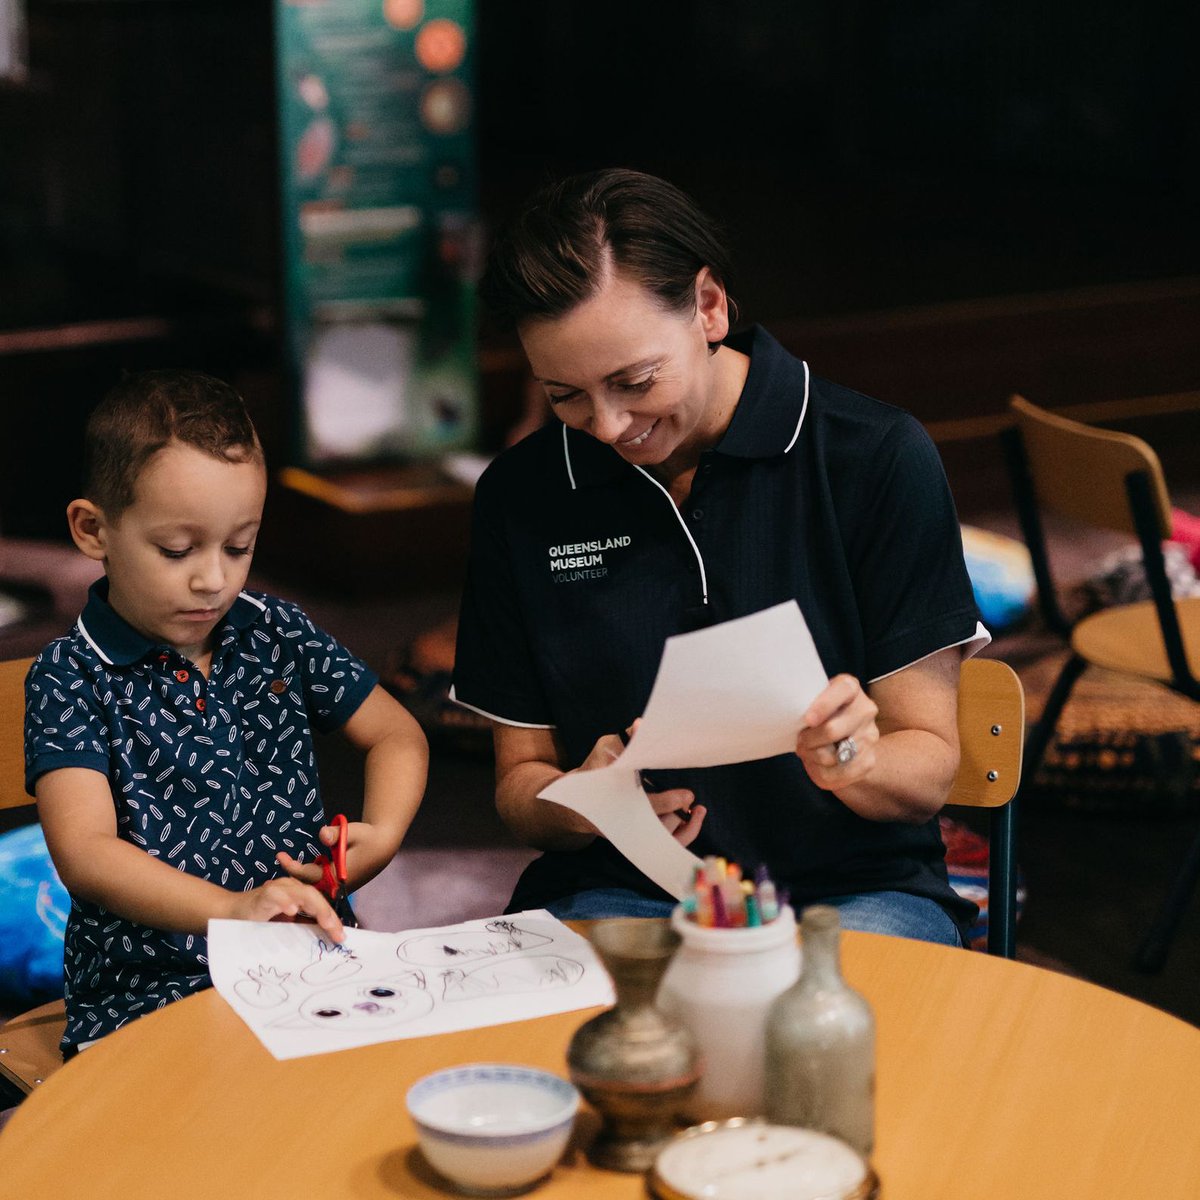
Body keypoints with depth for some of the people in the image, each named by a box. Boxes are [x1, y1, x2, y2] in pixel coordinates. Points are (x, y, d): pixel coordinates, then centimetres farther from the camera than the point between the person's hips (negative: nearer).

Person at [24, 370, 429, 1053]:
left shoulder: (277, 634, 12)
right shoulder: (71, 679, -3)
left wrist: (383, 835, -1)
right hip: (150, 995, -4)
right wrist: (232, 909, -31)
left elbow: (396, 733, 22)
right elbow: (84, 851, -15)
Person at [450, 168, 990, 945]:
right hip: (617, 895, 2)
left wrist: (851, 763, -25)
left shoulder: (880, 460, -4)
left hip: (852, 888, -1)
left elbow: (929, 767, -1)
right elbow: (520, 779, 10)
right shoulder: (519, 496, 4)